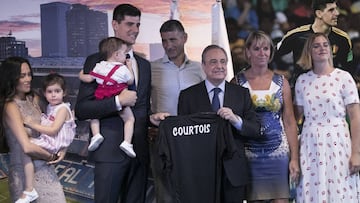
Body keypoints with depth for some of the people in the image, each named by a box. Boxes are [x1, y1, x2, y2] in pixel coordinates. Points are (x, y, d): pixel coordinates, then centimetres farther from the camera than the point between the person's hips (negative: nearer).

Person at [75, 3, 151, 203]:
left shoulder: (144, 65, 15)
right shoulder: (96, 61, -3)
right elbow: (81, 110, -10)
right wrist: (118, 101, -20)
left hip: (140, 150, 5)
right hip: (110, 150, -5)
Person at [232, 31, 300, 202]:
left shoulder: (281, 82, 6)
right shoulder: (237, 82, 3)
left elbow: (290, 122, 6)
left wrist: (295, 158, 0)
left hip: (279, 153, 1)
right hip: (248, 154, -1)